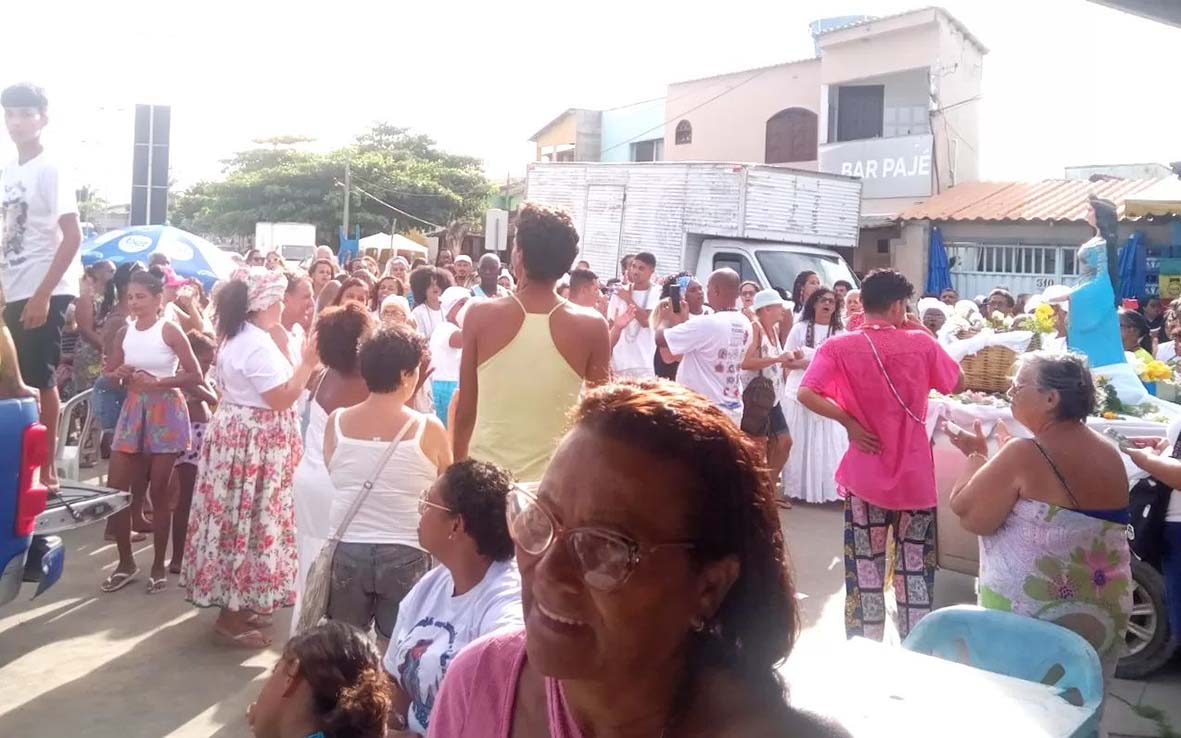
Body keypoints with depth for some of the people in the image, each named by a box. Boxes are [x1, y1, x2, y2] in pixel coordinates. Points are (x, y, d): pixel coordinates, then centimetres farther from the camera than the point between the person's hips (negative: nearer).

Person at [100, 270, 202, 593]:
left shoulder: (169, 330, -9)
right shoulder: (124, 332, 7)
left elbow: (195, 375, -11)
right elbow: (108, 373, 15)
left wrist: (157, 382, -20)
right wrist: (119, 375, -7)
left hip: (165, 411, -5)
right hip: (133, 410, 5)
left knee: (158, 491, 2)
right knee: (115, 488, 3)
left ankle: (159, 566, 16)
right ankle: (126, 562, 19)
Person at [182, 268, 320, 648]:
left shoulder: (235, 338, 12)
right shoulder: (259, 345, -20)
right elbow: (281, 399, -24)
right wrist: (307, 362, -19)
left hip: (234, 432, 10)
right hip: (254, 442, -10)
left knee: (234, 518, 14)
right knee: (248, 521, -3)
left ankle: (236, 604, 24)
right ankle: (232, 616, 6)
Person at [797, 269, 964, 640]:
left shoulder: (839, 347, -8)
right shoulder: (921, 343, -6)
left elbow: (805, 393, -21)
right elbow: (956, 383, 9)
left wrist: (848, 421, -12)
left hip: (865, 475, 0)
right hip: (915, 475, 0)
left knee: (865, 570, 11)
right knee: (915, 568, 12)